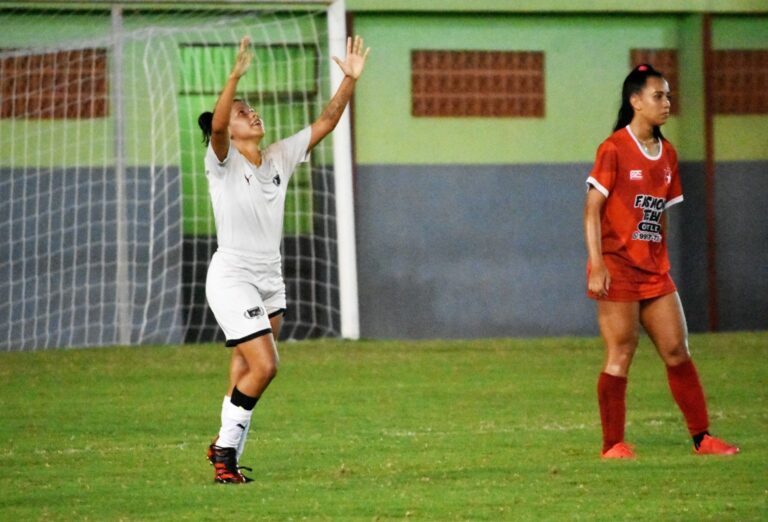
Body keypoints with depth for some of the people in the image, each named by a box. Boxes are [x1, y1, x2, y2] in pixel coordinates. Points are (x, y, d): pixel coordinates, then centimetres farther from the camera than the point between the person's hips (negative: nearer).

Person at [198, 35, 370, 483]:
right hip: (232, 276, -7)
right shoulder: (223, 163, -9)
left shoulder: (279, 158, 7)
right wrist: (236, 75, -42)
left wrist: (350, 79, -8)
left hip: (269, 278, 7)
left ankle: (226, 447, 21)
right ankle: (227, 450, -3)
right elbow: (216, 125, -30)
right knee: (264, 365, -15)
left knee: (249, 367, 9)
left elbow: (326, 122, 4)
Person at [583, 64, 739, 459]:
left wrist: (662, 264, 17)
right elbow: (592, 210, -11)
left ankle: (702, 438, 9)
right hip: (617, 267, -6)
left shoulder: (666, 153, 12)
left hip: (654, 271, 6)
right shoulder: (614, 149, -8)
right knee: (620, 355, -4)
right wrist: (596, 265, -17)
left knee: (677, 351, 5)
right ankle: (612, 444, 4)